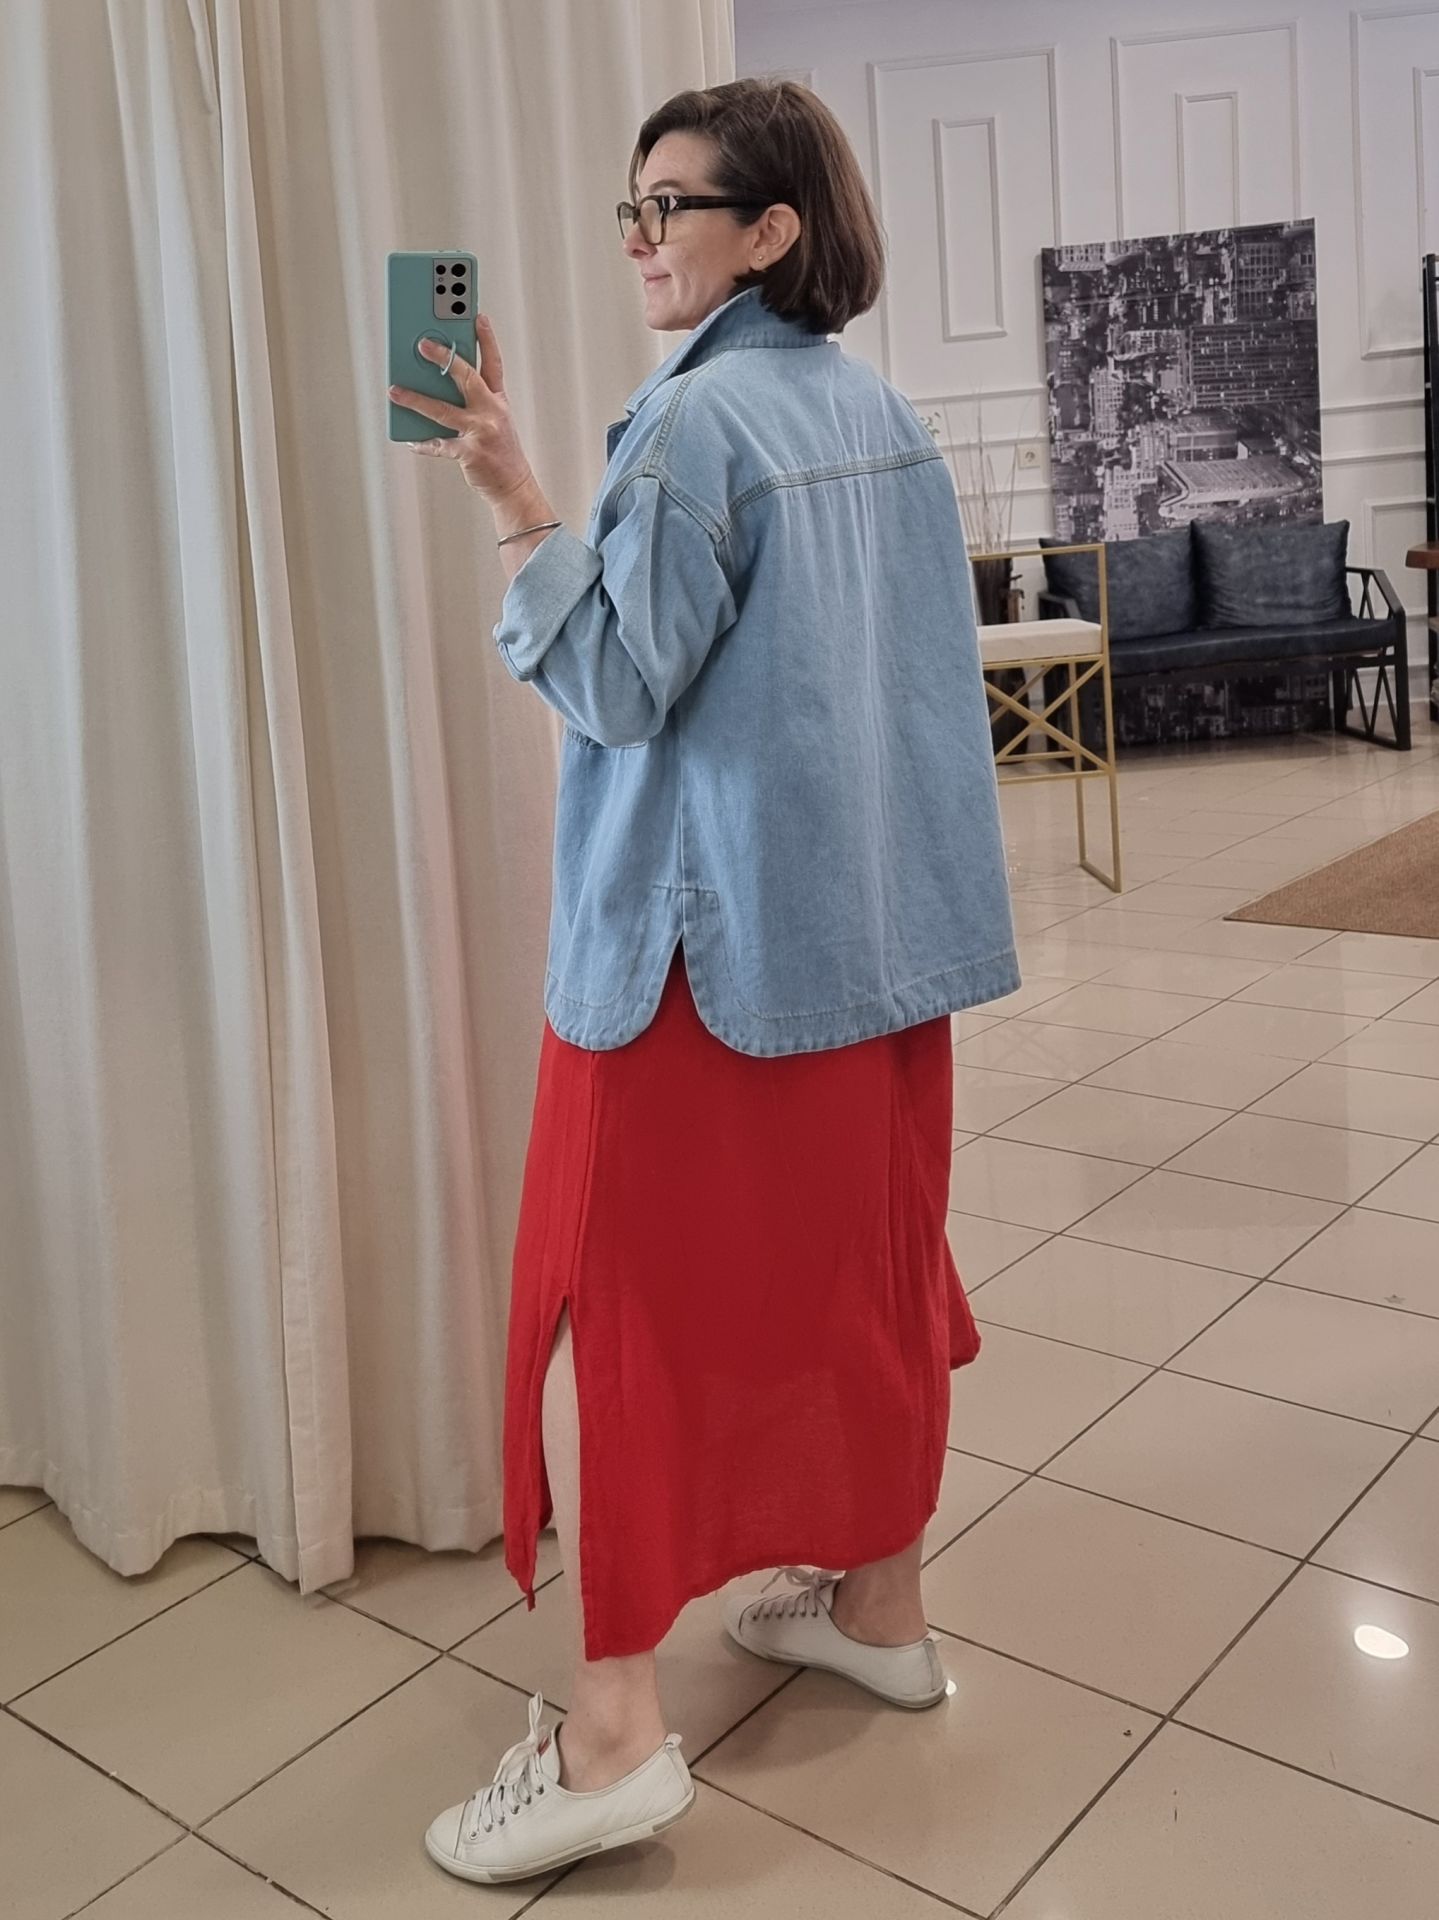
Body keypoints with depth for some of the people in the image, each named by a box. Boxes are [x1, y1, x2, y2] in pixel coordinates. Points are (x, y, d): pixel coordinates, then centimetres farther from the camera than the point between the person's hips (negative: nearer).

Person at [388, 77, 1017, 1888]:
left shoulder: (694, 420, -14)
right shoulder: (885, 413, 11)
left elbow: (617, 683, -15)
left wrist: (515, 501, -16)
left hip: (706, 934, -8)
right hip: (885, 913, 8)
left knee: (616, 1295, 0)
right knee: (863, 1256, 17)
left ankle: (614, 1726, 4)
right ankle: (880, 1602, 33)